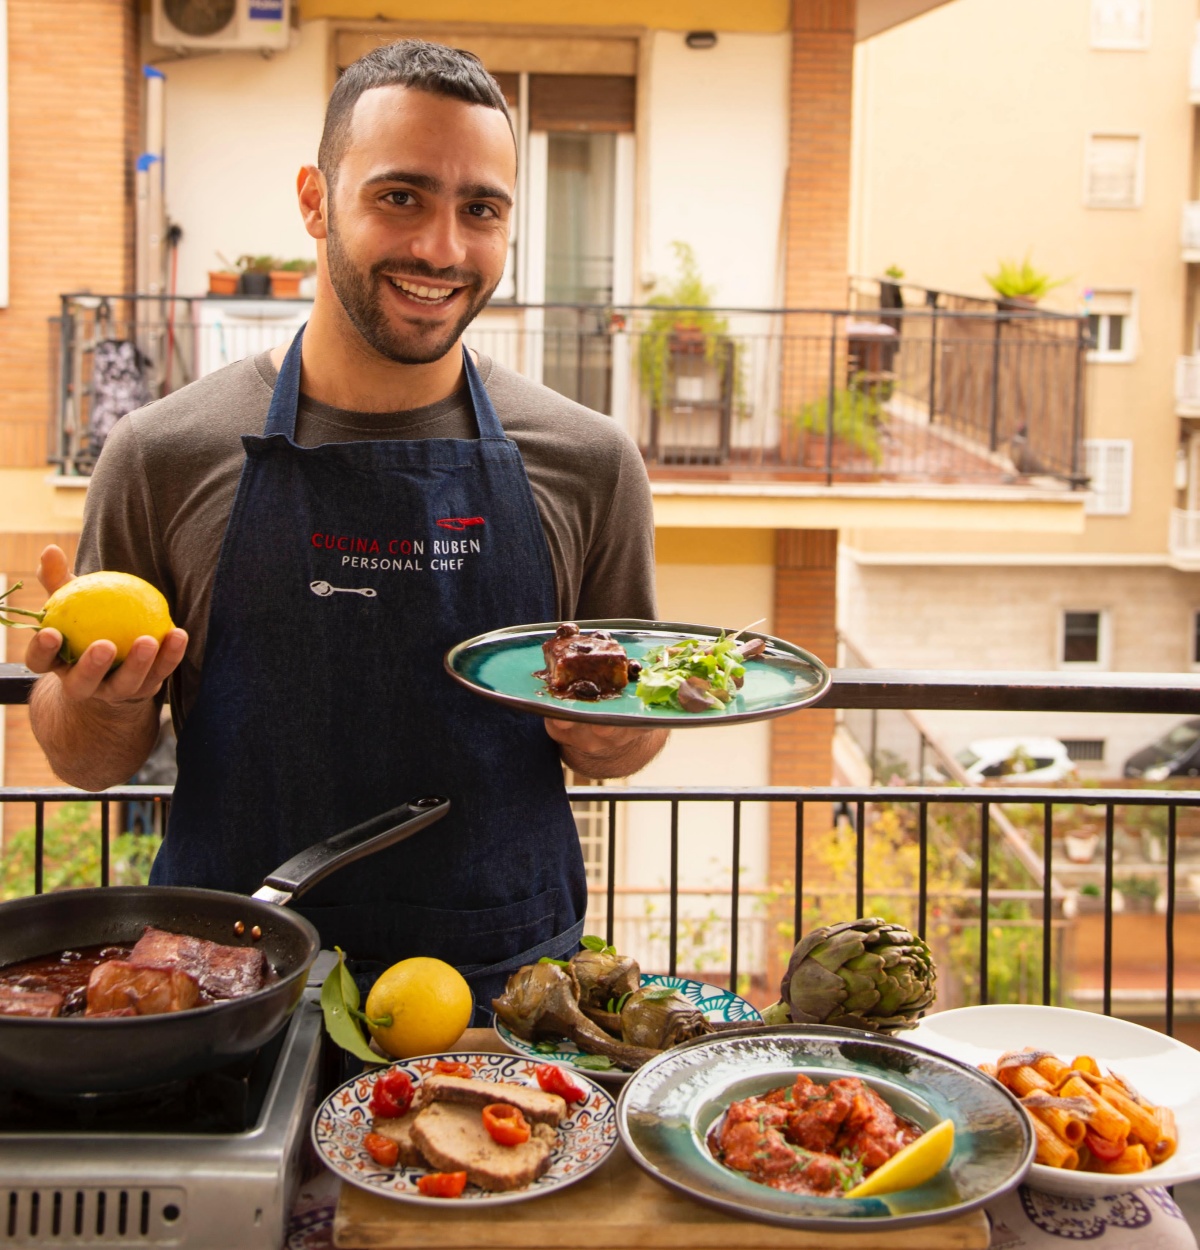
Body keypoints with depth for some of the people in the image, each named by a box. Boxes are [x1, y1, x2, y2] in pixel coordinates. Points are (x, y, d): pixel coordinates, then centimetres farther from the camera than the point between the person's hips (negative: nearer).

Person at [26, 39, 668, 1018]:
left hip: (509, 988, 1)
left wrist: (612, 735, -13)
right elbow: (90, 762, 4)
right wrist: (102, 703, -18)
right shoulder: (165, 457, -5)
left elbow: (627, 734, 10)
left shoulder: (587, 463, -2)